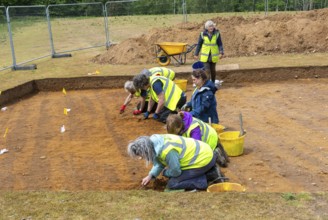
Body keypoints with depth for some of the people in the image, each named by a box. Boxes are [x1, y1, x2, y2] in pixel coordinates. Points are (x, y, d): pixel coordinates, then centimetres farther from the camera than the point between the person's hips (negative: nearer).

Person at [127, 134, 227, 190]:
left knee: (172, 184, -8)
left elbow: (175, 171, -17)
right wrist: (150, 176, 5)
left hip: (203, 160, -9)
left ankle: (210, 176, -7)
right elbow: (159, 162, 13)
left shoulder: (167, 150, -30)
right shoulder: (154, 142, -2)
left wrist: (164, 172, 2)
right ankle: (210, 171, 13)